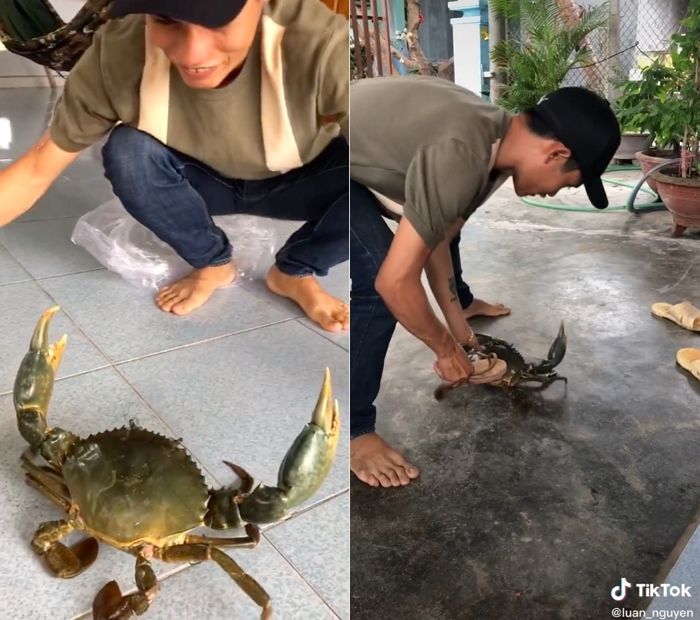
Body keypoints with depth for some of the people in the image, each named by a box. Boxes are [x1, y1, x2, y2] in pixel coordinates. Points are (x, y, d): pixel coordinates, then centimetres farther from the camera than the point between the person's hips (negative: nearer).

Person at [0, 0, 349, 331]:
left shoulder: (321, 43, -38)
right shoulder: (119, 51, -29)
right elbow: (39, 167, -18)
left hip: (300, 183, -1)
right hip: (206, 181, 2)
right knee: (127, 150, -27)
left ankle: (293, 273, -2)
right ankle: (213, 264, -1)